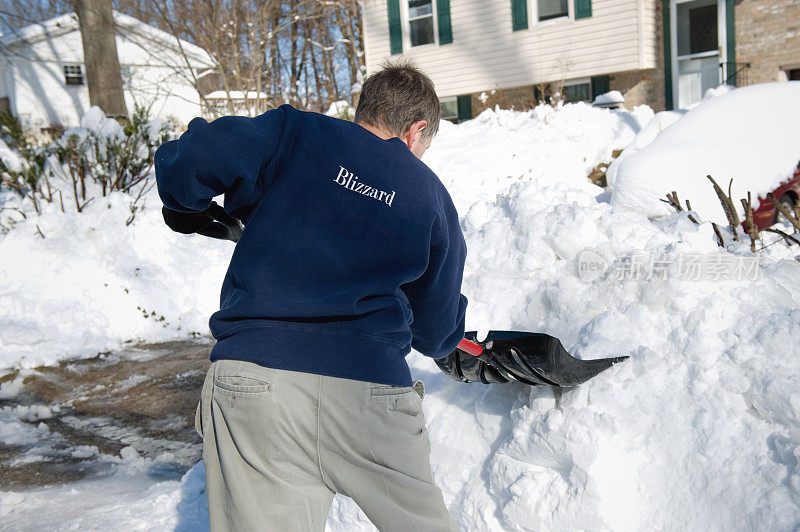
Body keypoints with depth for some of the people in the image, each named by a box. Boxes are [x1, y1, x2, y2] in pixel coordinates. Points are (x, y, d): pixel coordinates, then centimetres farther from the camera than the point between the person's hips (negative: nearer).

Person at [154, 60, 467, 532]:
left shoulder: (294, 133, 7)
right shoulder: (435, 200, 14)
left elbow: (189, 161, -5)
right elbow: (437, 333, 19)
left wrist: (186, 209, 17)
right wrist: (446, 339, 42)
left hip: (252, 382, -1)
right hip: (375, 395, 2)